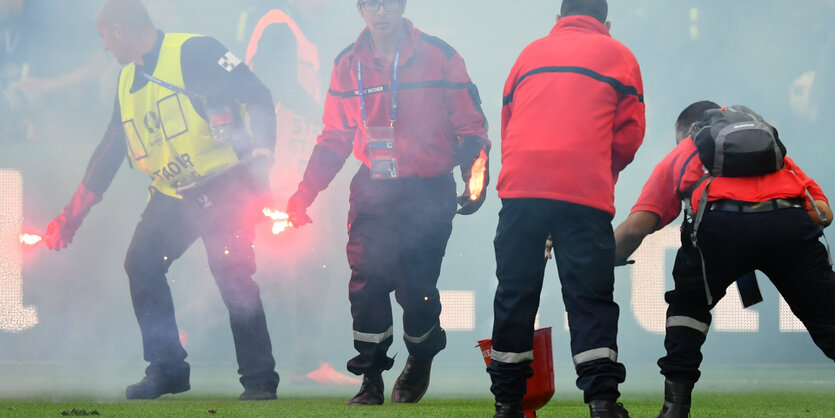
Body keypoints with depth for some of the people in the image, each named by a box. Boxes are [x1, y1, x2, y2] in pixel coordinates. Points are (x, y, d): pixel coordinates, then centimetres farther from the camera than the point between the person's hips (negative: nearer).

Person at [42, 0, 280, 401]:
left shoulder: (194, 53, -11)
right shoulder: (128, 82, 15)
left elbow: (257, 97, -16)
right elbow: (108, 153, 22)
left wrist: (260, 158, -27)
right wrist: (72, 216, 21)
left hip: (227, 186, -8)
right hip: (174, 194, 8)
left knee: (232, 273, -16)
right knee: (141, 265, 0)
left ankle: (259, 378, -7)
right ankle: (166, 368, 11)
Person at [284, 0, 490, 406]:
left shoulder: (438, 57, -2)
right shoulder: (348, 65, 8)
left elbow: (470, 125, 0)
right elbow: (334, 138, 14)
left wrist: (475, 177, -14)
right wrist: (305, 192, 5)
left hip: (428, 193, -3)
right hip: (373, 191, 3)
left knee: (416, 288, -6)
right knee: (366, 283, -9)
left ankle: (420, 362, 23)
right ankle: (370, 379, 2)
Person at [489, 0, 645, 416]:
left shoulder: (531, 53, 24)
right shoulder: (618, 56, 15)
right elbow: (628, 135, 10)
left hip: (520, 190, 2)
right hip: (585, 194, -2)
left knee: (515, 293, 7)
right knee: (590, 296, -2)